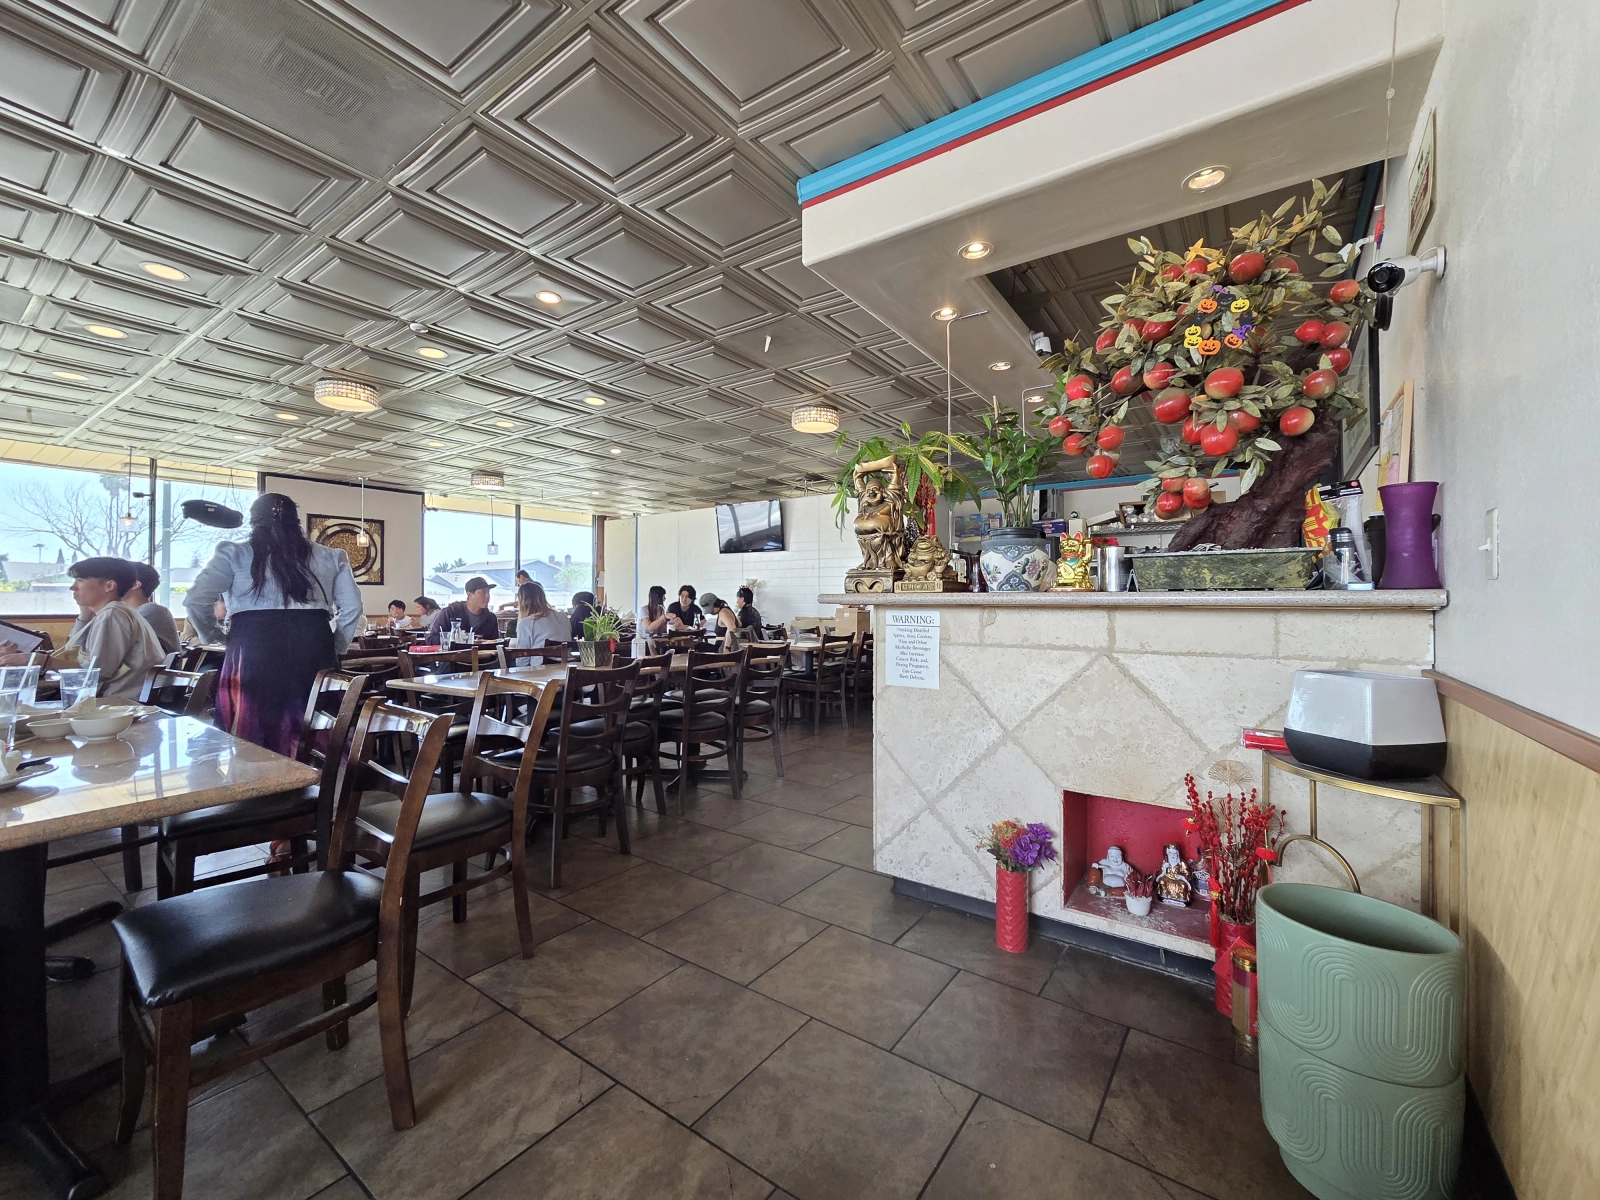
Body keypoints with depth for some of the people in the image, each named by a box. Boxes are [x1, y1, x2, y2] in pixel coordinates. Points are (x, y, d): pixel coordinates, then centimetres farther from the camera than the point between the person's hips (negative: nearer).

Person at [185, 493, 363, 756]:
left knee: (249, 741, 7)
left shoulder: (234, 554, 9)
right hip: (314, 647, 1)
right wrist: (334, 647, 18)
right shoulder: (329, 557, 14)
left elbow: (195, 600, 2)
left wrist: (213, 637, 19)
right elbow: (352, 607, 9)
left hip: (254, 647, -1)